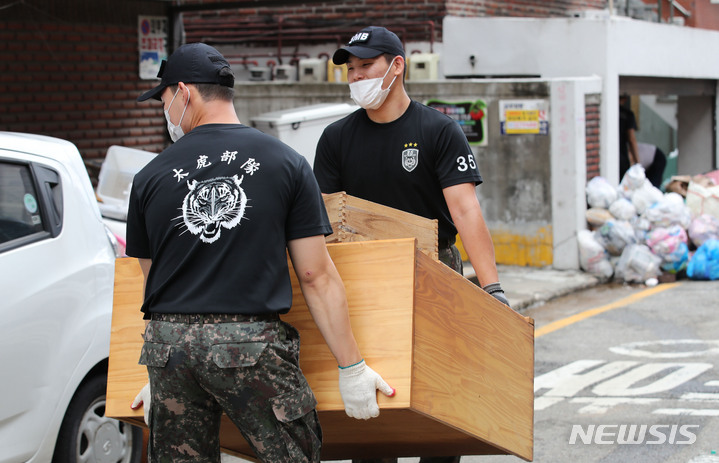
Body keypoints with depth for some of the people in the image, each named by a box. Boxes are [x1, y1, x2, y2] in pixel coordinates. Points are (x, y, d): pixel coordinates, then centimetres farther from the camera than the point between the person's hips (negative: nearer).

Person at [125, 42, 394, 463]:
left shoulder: (151, 176, 9)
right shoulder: (286, 162, 3)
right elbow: (316, 275, 0)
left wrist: (158, 378, 29)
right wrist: (351, 367, 3)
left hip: (168, 346, 3)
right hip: (253, 343, -3)